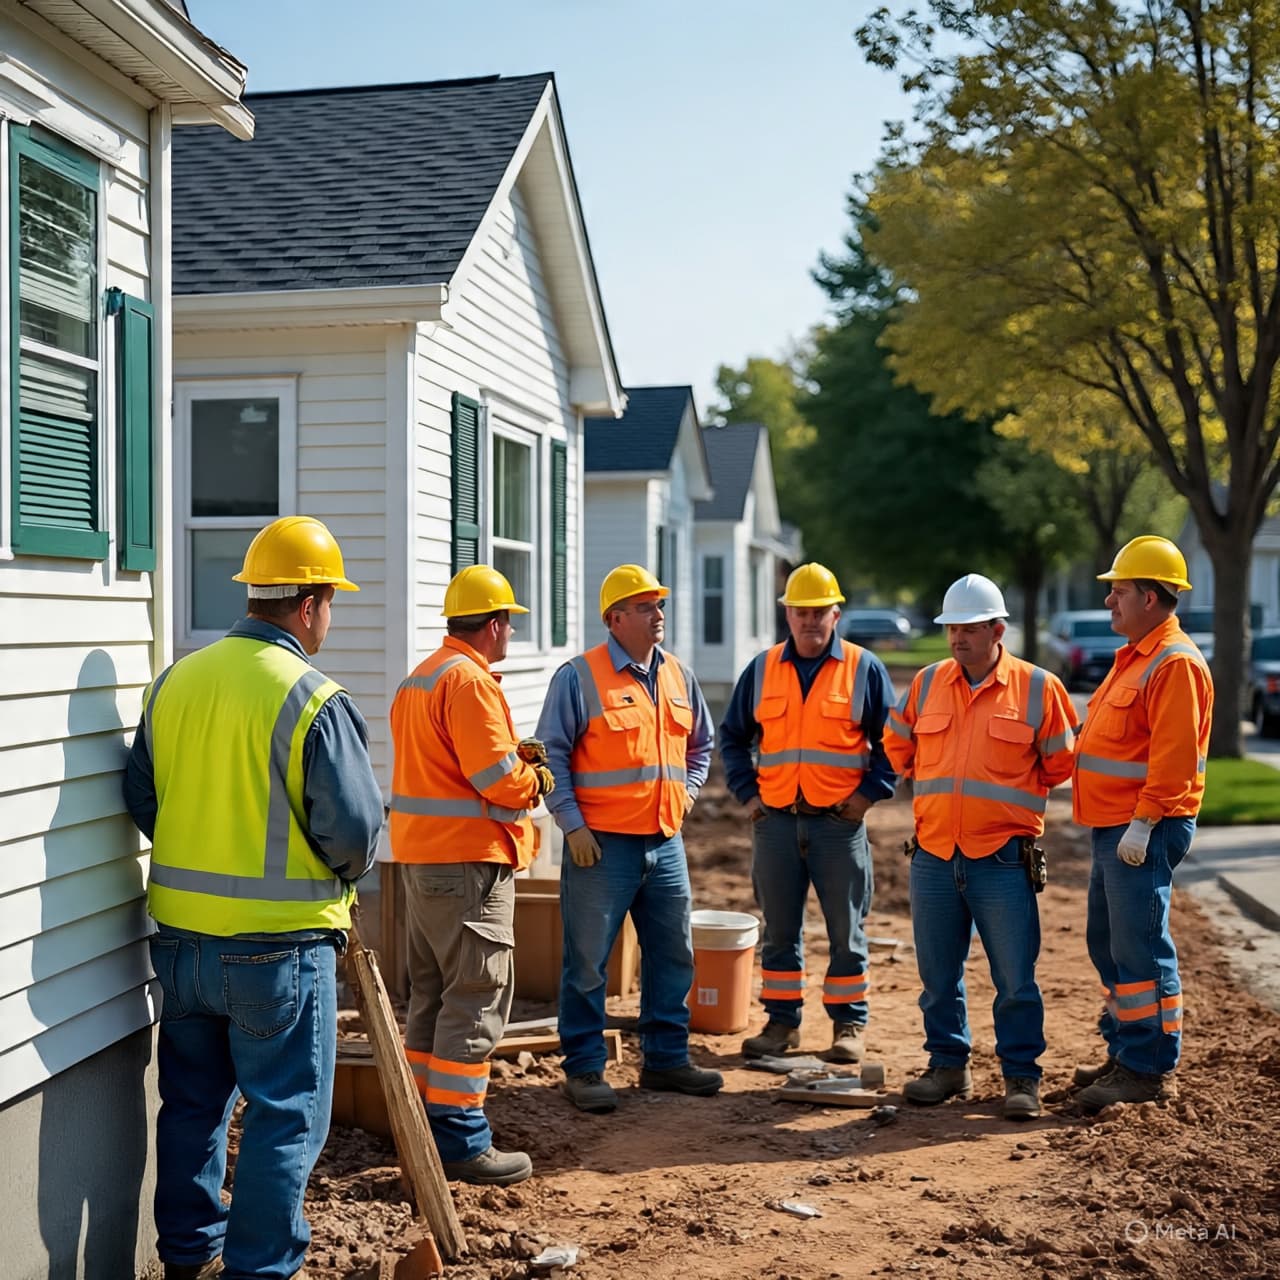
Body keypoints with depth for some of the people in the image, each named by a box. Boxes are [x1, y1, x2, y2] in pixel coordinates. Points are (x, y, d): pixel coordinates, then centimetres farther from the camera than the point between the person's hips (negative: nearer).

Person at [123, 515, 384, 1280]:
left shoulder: (173, 683, 1)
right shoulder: (314, 700, -17)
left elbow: (143, 800, 9)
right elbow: (355, 830, -15)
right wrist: (339, 873, 6)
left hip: (180, 932, 6)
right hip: (279, 943, -6)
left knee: (193, 1100, 20)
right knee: (286, 1116, 7)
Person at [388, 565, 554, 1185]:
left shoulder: (418, 679, 16)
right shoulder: (470, 681, -16)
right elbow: (501, 782, -21)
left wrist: (512, 754, 10)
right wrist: (537, 778, -1)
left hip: (421, 857, 10)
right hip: (469, 861, -10)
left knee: (432, 993, 16)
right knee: (476, 1000, -4)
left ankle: (427, 1120, 24)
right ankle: (460, 1139, 0)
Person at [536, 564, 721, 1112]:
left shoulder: (678, 676, 11)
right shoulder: (579, 677, -7)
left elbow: (700, 744, 25)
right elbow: (552, 754, -7)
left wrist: (686, 793, 12)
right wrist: (572, 824, -11)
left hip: (666, 843, 6)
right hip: (602, 844, -6)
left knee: (673, 956, 13)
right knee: (587, 962, 1)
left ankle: (666, 1058, 26)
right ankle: (583, 1069, 12)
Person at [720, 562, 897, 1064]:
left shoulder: (864, 669, 2)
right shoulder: (762, 670, 8)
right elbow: (732, 736, 15)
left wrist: (869, 792, -6)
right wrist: (747, 792, 4)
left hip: (840, 821, -2)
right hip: (775, 820, 2)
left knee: (846, 929, 5)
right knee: (779, 930, 9)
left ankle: (850, 1023, 17)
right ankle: (782, 1022, 19)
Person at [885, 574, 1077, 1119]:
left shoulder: (1038, 688, -3)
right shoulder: (926, 683, 7)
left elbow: (1059, 763, 7)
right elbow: (898, 748, 22)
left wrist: (1006, 797, 12)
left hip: (1003, 860, -3)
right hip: (933, 857, 4)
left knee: (1015, 978, 1)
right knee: (938, 975, 11)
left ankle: (1021, 1076, 13)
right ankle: (948, 1066, 25)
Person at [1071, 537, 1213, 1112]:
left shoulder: (1176, 663, -15)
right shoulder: (1134, 657, 17)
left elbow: (1174, 757, -22)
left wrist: (1142, 824, -23)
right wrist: (1115, 824, 18)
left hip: (1144, 831, -10)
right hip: (1113, 828, 10)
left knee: (1139, 947, -5)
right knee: (1108, 943, 15)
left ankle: (1151, 1070, 3)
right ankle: (1125, 1052, 26)